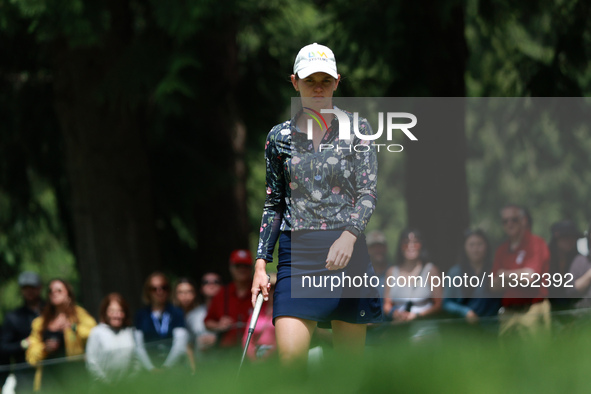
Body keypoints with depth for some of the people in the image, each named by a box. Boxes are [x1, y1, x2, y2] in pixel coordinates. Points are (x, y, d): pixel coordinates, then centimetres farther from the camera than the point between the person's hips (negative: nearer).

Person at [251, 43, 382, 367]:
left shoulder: (357, 129, 5)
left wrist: (349, 236, -20)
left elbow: (369, 191, -2)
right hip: (297, 255, 1)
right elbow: (273, 204, 14)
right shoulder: (280, 137, 10)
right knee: (290, 356, -17)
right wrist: (261, 263, 5)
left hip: (348, 252, 0)